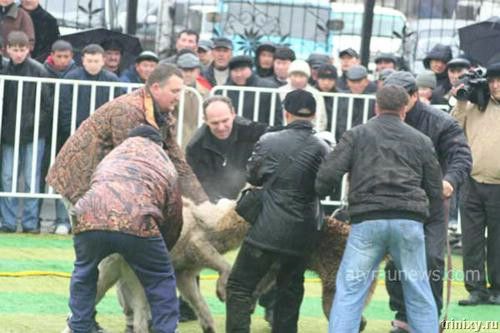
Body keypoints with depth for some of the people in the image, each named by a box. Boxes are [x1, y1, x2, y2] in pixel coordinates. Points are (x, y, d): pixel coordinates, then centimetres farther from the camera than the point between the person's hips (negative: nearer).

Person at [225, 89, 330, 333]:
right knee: (290, 290, 18)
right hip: (303, 233, 3)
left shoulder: (269, 141, -9)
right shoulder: (322, 149, -3)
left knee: (240, 287, 4)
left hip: (268, 230, -3)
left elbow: (252, 176, 6)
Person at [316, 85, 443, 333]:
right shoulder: (420, 140, 15)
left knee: (349, 291, 2)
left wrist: (319, 195, 18)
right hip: (409, 221, 1)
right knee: (418, 292, 12)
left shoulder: (356, 135, 9)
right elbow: (435, 191, 17)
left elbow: (328, 174, -2)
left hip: (368, 220, -1)